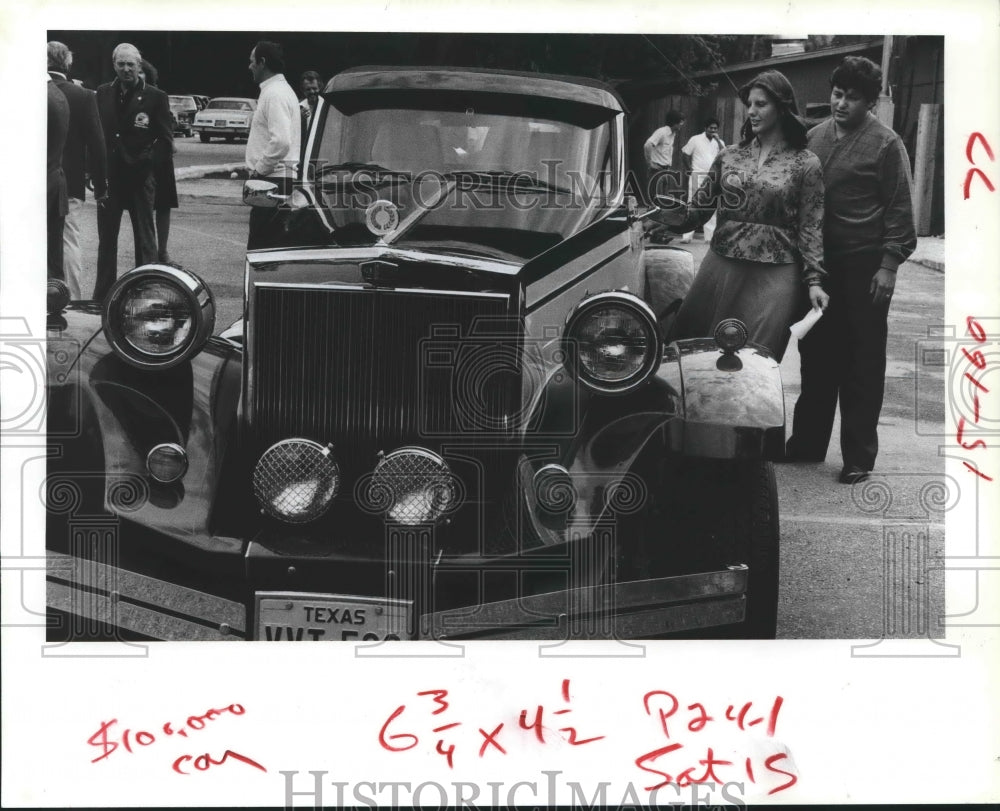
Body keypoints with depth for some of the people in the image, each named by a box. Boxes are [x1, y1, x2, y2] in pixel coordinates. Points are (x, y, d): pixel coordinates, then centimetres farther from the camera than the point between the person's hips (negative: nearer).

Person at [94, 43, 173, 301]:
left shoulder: (155, 97, -3)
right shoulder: (103, 93, 8)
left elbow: (166, 140, -2)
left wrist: (147, 162, -13)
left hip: (141, 178, -4)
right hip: (108, 176, 4)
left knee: (145, 237, 3)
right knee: (106, 237, 10)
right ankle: (102, 295, 18)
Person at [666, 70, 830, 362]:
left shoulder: (805, 164, 1)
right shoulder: (729, 157, 10)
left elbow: (810, 227, -1)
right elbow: (699, 207, 11)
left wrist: (814, 280, -8)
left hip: (773, 276, -3)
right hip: (720, 268, 3)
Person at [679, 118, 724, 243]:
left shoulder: (719, 142, 10)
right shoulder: (696, 139, 0)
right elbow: (684, 153, 1)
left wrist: (718, 140, -9)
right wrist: (689, 169, -2)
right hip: (698, 177, -4)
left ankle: (710, 236, 9)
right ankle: (687, 236, -5)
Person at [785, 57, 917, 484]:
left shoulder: (885, 144, -7)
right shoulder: (814, 137, 8)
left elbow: (899, 210, -6)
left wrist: (888, 265, -12)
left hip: (864, 265, -5)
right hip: (819, 260, 5)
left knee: (862, 362, 2)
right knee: (817, 356, 12)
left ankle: (859, 456, 9)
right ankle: (808, 442, 23)